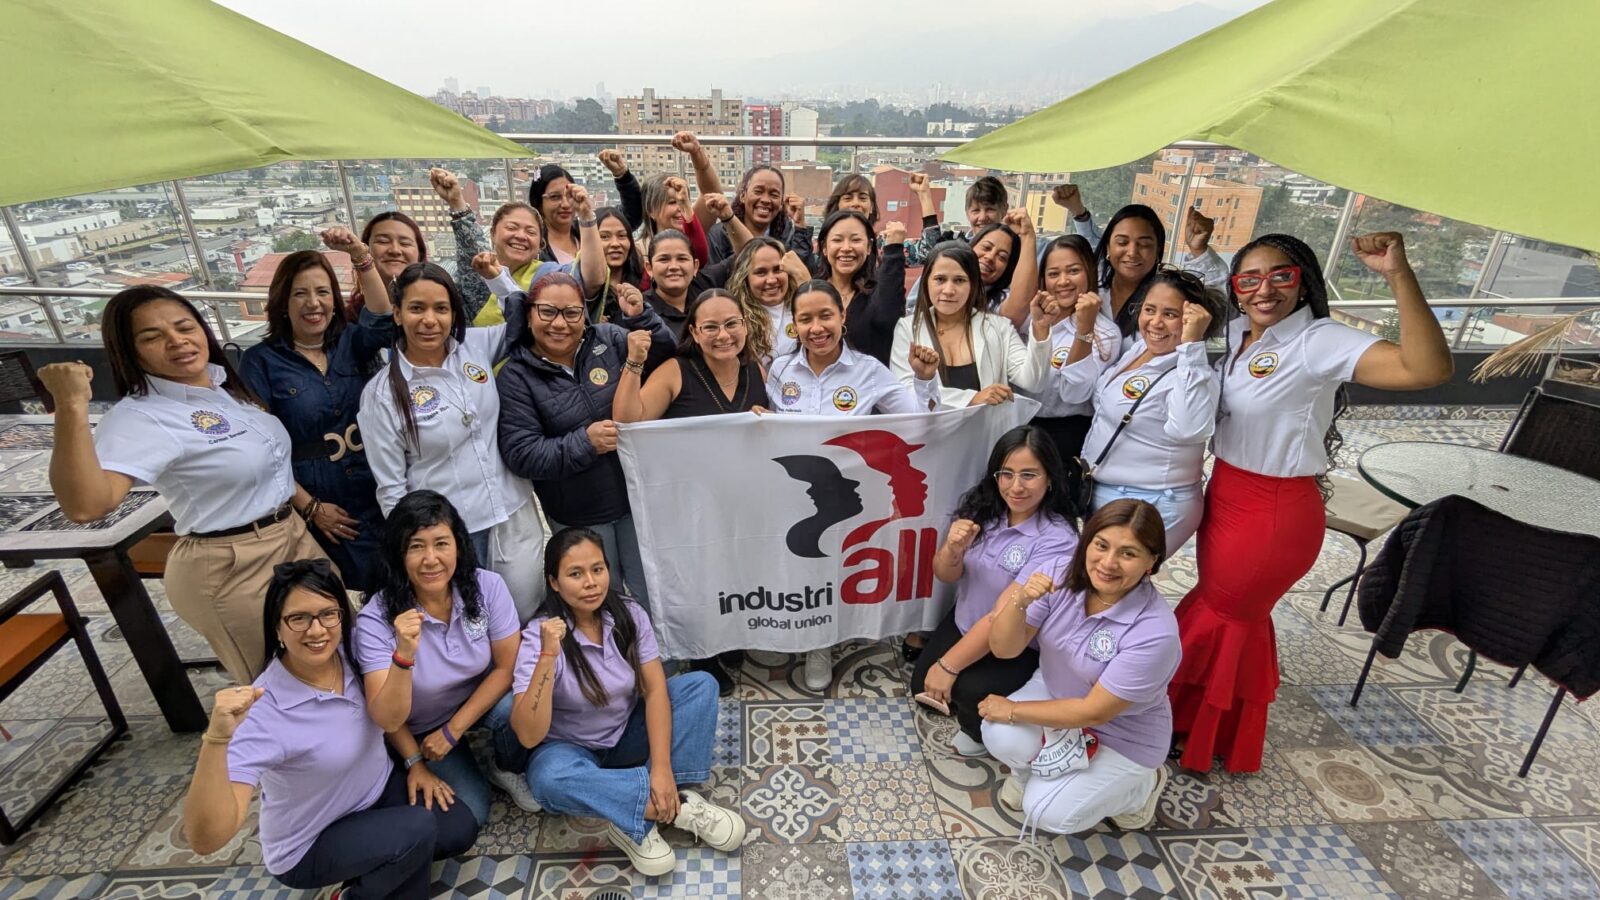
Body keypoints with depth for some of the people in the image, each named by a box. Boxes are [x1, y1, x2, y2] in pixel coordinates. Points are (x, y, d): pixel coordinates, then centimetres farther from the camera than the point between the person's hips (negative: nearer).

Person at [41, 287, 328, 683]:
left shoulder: (226, 382, 2)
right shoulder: (142, 415, -20)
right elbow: (85, 505, -37)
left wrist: (312, 506, 13)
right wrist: (72, 407, -41)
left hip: (293, 535, 7)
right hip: (231, 569, -7)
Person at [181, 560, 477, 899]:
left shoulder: (350, 653, -15)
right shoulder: (262, 712, -31)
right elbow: (206, 840, -38)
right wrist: (217, 737, -49)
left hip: (379, 789, 5)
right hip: (310, 844, -5)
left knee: (460, 831, -8)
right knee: (417, 830, -25)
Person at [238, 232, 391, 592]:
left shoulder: (350, 343, 6)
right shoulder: (261, 360, -3)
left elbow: (383, 319, -17)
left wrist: (361, 256, -28)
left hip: (378, 500, 3)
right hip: (323, 513, -3)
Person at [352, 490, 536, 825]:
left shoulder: (488, 587, -23)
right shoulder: (376, 619, -26)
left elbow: (507, 667, -15)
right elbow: (387, 720, -24)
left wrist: (452, 730, -15)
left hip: (480, 700, 1)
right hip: (418, 730, 0)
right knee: (469, 815, -11)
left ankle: (507, 771, 2)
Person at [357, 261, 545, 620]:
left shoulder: (476, 346, 0)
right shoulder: (382, 392, -9)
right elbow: (391, 487, -5)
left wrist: (499, 277, 3)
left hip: (513, 516, 3)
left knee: (525, 619, 15)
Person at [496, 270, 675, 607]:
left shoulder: (608, 339, -4)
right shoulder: (515, 377, -8)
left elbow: (667, 355, 1)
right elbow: (520, 454, -15)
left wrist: (641, 317, -15)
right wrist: (584, 442, -25)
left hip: (637, 496, 2)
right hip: (577, 516, -1)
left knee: (656, 596, 15)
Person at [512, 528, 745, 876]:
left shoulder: (629, 614, -13)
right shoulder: (539, 637, -22)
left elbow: (655, 689, -16)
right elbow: (528, 735, -29)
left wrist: (661, 768, -28)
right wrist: (548, 655, -40)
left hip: (628, 735, 3)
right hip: (571, 749, -3)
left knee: (701, 685, -18)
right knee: (549, 779, -38)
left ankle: (637, 823, -23)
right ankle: (678, 805, -24)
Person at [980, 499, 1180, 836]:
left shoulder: (1154, 631, -31)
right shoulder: (1063, 580, -20)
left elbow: (1094, 711, -25)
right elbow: (1003, 649, -17)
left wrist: (1013, 710, -18)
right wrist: (1021, 602, -37)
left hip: (1122, 736, -3)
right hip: (1054, 694, 3)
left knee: (1048, 813, -12)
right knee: (1000, 737, -24)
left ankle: (1142, 784, 13)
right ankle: (1034, 769, 12)